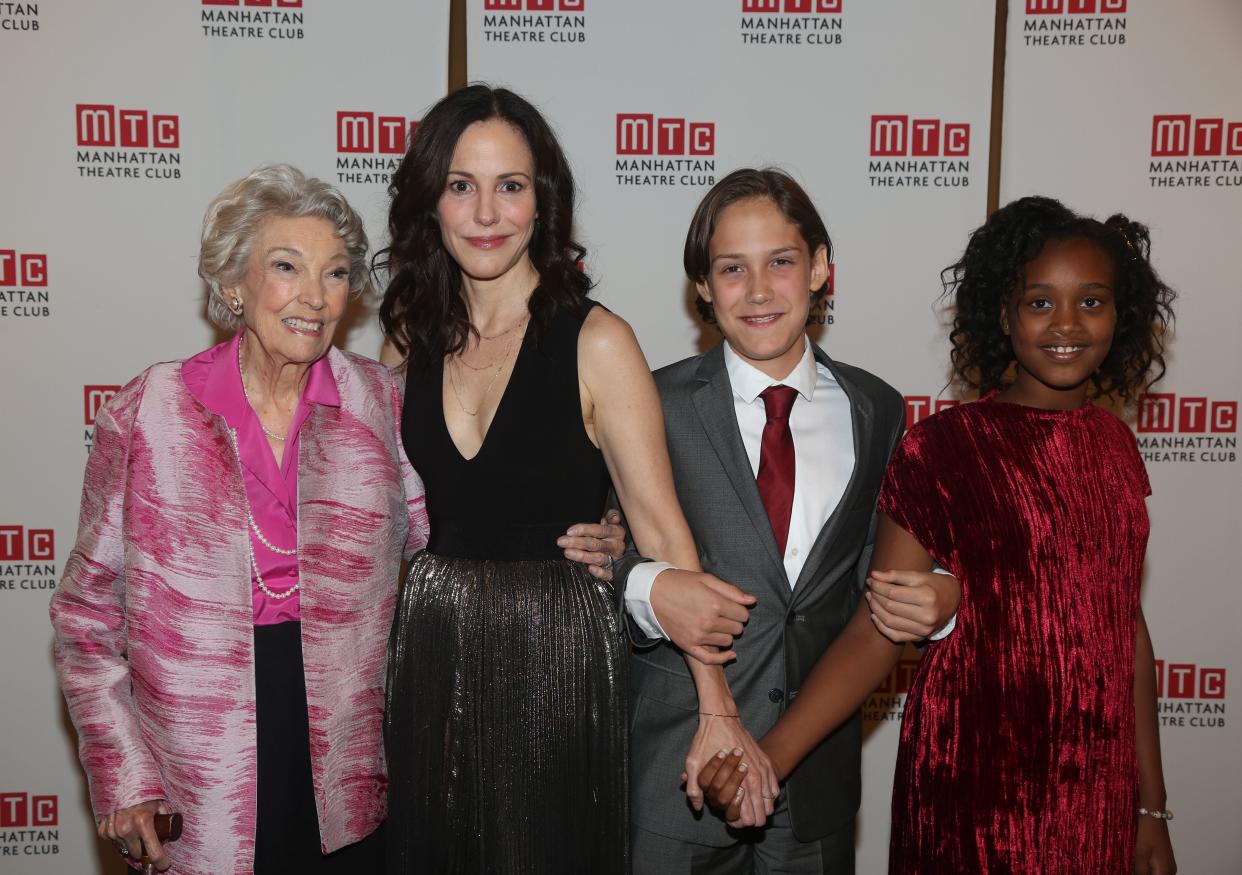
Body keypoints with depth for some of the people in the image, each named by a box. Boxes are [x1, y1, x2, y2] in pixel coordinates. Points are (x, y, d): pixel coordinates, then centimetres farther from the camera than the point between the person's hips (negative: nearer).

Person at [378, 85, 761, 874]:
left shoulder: (596, 343, -13)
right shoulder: (414, 334, 2)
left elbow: (662, 526, -18)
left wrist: (716, 707, -24)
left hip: (555, 660, -4)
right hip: (431, 659, 4)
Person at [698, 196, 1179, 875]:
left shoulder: (1113, 444, 3)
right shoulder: (942, 450, -12)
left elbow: (1126, 623, 7)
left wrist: (1151, 806, 11)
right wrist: (772, 754, -27)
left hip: (1098, 787, 5)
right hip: (979, 785, -4)